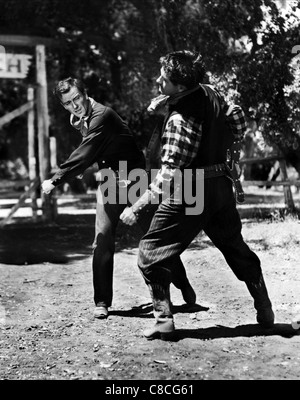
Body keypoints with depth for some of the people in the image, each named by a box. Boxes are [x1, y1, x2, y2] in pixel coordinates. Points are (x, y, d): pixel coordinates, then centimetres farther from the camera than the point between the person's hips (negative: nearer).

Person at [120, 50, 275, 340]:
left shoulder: (180, 119, -24)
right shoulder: (209, 93, -2)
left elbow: (169, 175, -26)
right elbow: (237, 118, 16)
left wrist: (136, 207, -21)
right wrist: (231, 156, 24)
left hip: (188, 195, -8)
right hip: (222, 185, 8)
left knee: (150, 255, 4)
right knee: (237, 249, 23)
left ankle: (164, 320, 2)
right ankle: (265, 312, 30)